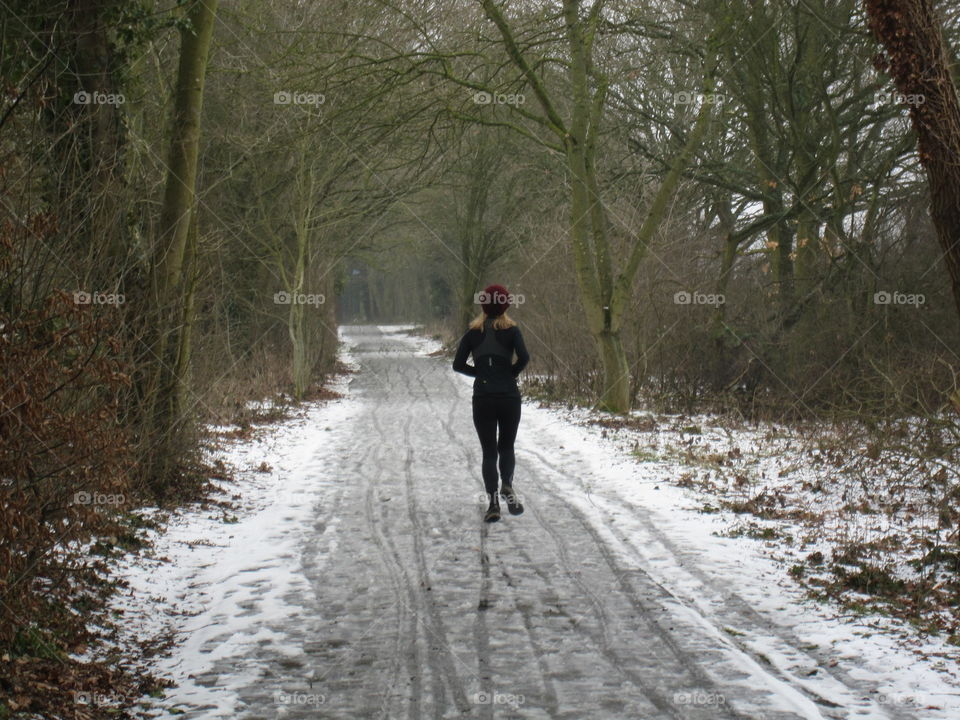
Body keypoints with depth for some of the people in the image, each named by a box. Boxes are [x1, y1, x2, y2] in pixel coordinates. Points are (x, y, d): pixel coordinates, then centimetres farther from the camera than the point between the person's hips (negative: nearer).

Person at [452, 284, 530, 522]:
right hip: (509, 396, -1)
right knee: (506, 446, 15)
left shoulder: (473, 332, 5)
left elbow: (458, 365, -1)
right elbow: (524, 357, -16)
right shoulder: (511, 330, -1)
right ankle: (507, 486, -11)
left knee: (489, 451, 6)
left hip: (482, 398, 1)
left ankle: (493, 502, -5)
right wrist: (511, 373, 2)